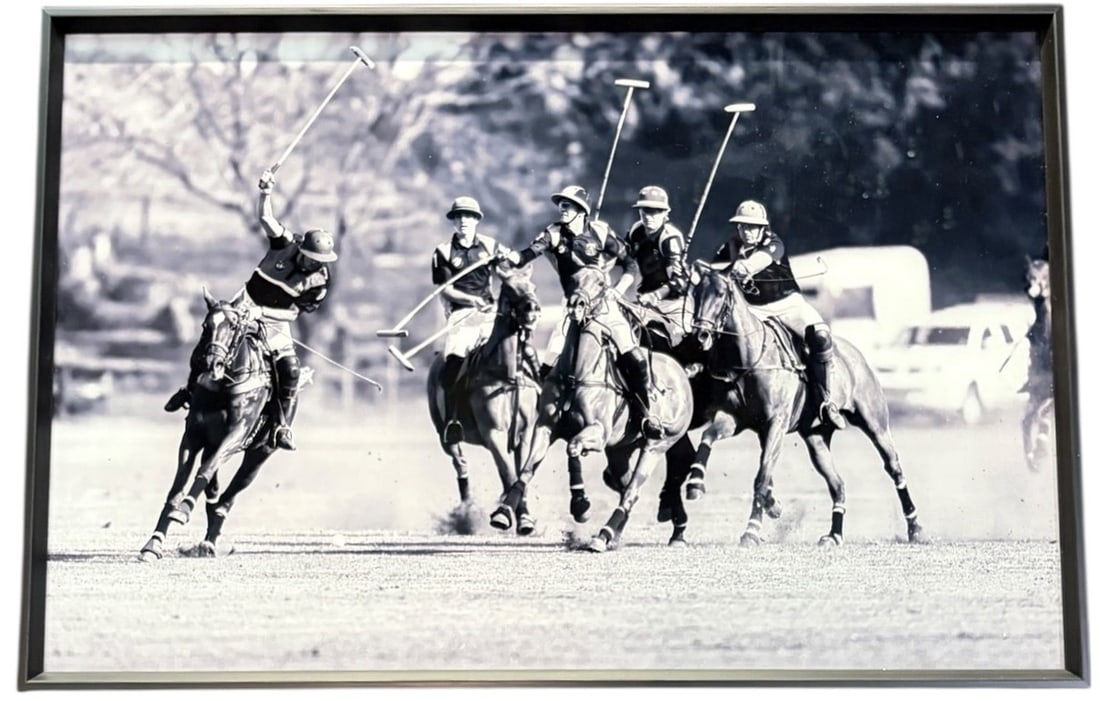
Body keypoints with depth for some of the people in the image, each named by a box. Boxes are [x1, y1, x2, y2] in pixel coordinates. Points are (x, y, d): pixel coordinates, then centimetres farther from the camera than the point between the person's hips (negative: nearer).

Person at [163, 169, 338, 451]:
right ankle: (190, 390, 28)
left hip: (274, 322, -1)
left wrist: (262, 312, -13)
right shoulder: (287, 243, -12)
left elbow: (294, 312, -6)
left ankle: (282, 424, -4)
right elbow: (266, 219, -22)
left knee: (290, 369, -18)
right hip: (246, 305, 1)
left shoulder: (319, 282, -13)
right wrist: (266, 194, -36)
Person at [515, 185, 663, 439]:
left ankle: (647, 414, 5)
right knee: (549, 361, -8)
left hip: (605, 304, -1)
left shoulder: (600, 233, -4)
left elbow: (630, 263, 3)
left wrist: (619, 290, -10)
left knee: (634, 357, -11)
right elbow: (528, 254, -16)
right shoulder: (554, 234, -2)